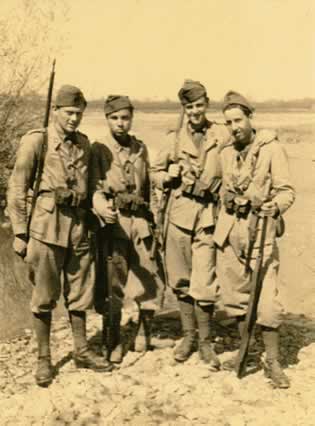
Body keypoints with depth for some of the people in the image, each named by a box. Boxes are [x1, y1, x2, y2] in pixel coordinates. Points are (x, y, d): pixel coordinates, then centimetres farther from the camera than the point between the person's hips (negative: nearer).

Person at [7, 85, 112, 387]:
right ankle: (43, 359, 18)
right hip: (46, 227, -4)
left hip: (78, 227, 5)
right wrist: (19, 232, -7)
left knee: (79, 294, 13)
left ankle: (81, 351, 27)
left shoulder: (83, 143, 10)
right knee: (44, 297, 4)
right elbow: (17, 189, -4)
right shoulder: (35, 141, -4)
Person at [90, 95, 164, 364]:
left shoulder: (141, 149, 11)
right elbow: (95, 187, -14)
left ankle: (144, 333, 28)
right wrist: (102, 207, -35)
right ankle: (114, 342, 15)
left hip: (140, 222, 4)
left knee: (151, 281, 5)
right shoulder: (98, 150, -3)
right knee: (112, 284, 0)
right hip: (112, 223, -4)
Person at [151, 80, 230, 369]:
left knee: (203, 285, -5)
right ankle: (188, 336, 28)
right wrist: (170, 174, -3)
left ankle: (206, 342, 14)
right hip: (179, 215, 2)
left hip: (208, 216, -2)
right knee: (181, 282, 10)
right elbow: (156, 173, 16)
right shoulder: (175, 139, 8)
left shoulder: (222, 136, 2)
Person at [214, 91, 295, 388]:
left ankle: (272, 362, 5)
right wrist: (223, 216, 13)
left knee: (266, 300, -9)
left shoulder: (271, 148, -5)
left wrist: (275, 206, -27)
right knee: (236, 295, 12)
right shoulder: (226, 153, 11)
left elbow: (286, 191, -9)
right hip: (229, 232, 6)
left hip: (259, 230, -5)